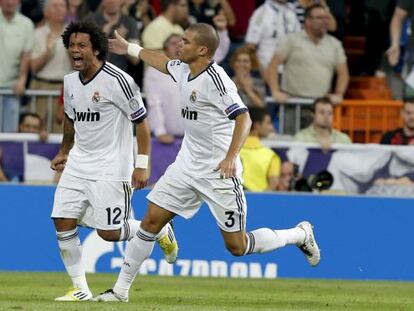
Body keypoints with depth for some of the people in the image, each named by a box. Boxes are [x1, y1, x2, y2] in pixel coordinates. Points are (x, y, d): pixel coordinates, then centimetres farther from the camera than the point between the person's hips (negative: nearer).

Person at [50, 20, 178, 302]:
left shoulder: (117, 81, -17)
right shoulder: (70, 81, 5)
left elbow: (141, 122, -12)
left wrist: (141, 165, -15)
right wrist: (64, 152, 32)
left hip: (111, 167, -7)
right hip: (78, 162, 7)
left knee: (109, 232, -7)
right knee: (63, 222, -4)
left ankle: (160, 231, 22)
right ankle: (80, 289, 5)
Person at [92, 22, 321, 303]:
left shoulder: (215, 79, -20)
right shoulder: (183, 70, 6)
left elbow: (243, 118, -26)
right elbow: (164, 62, 30)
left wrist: (231, 157, -37)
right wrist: (130, 49, 41)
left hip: (219, 172, -8)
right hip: (187, 165, 8)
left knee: (237, 246, -3)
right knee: (151, 221, 1)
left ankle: (300, 234, 19)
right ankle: (121, 290, 9)